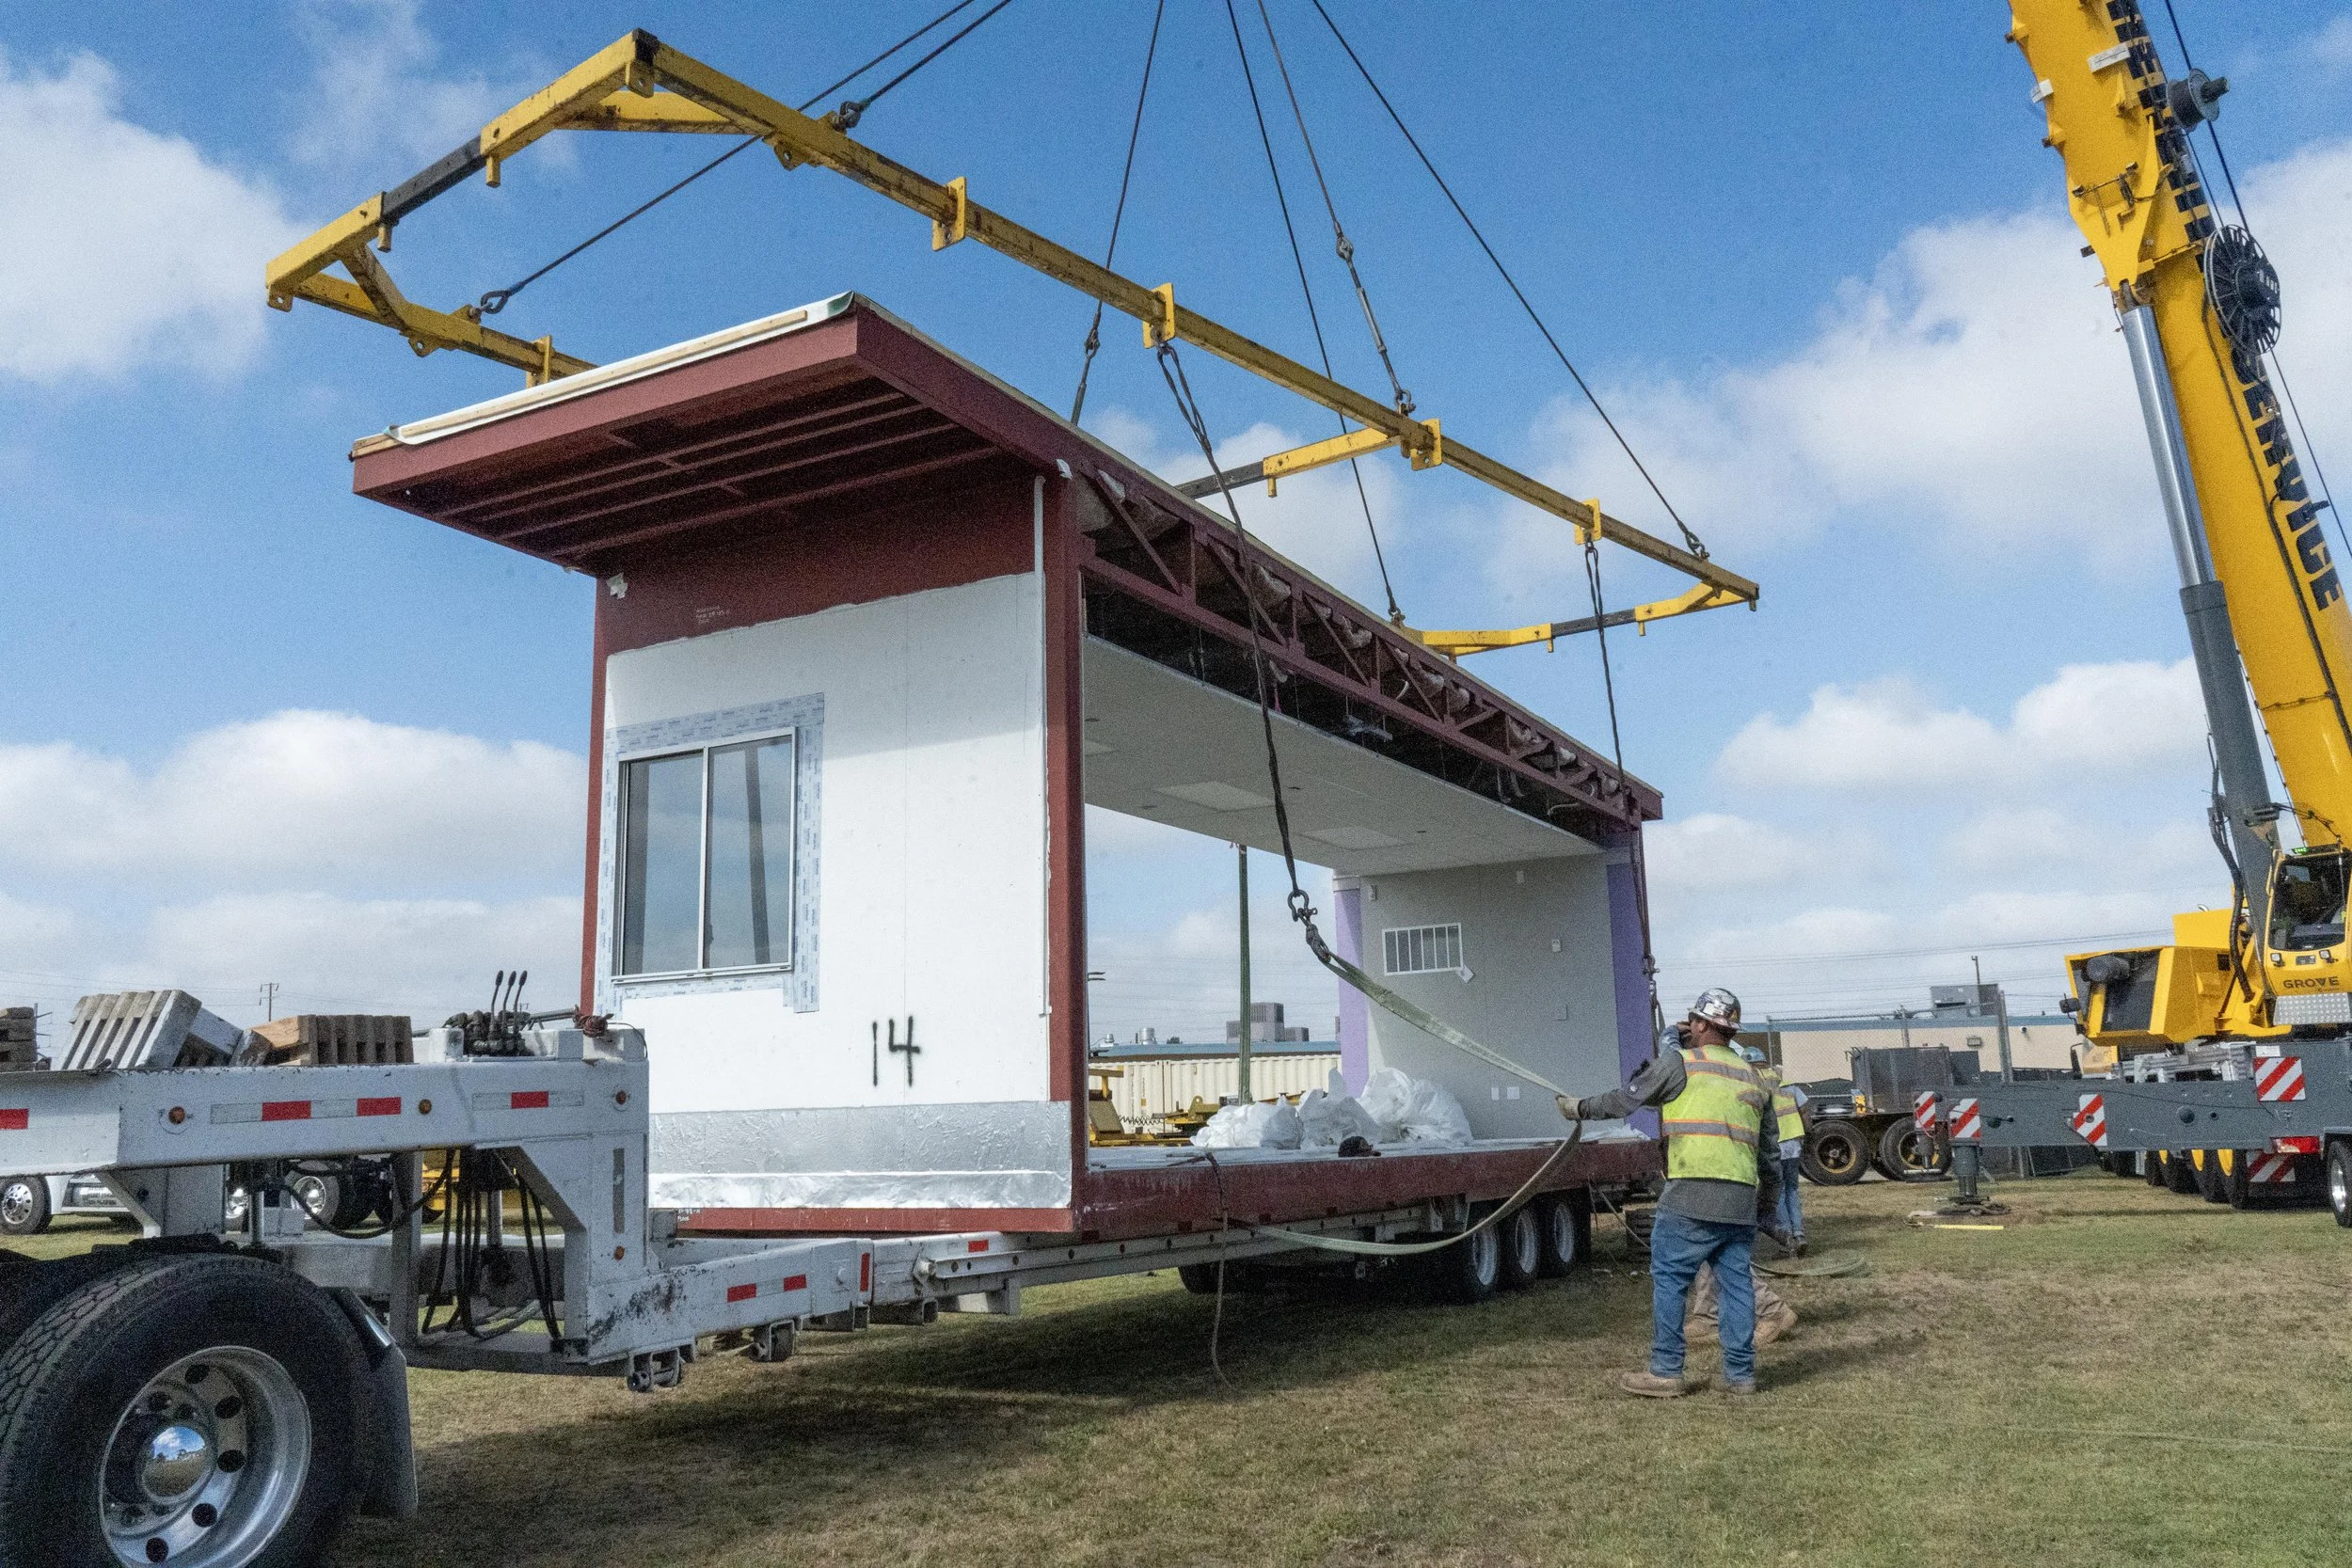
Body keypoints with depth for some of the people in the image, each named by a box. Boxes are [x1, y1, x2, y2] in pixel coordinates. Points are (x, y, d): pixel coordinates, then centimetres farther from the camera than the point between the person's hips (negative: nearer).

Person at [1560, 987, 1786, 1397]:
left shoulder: (1681, 1062, 1)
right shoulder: (1753, 1079, 21)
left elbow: (1626, 1099, 7)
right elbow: (1769, 1155, 24)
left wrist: (1579, 1107, 21)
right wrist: (1769, 1205, 33)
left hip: (1691, 1194, -6)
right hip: (1742, 1198, 7)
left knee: (1669, 1279, 0)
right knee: (1737, 1284, 11)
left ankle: (1665, 1371, 2)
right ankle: (1740, 1374, 15)